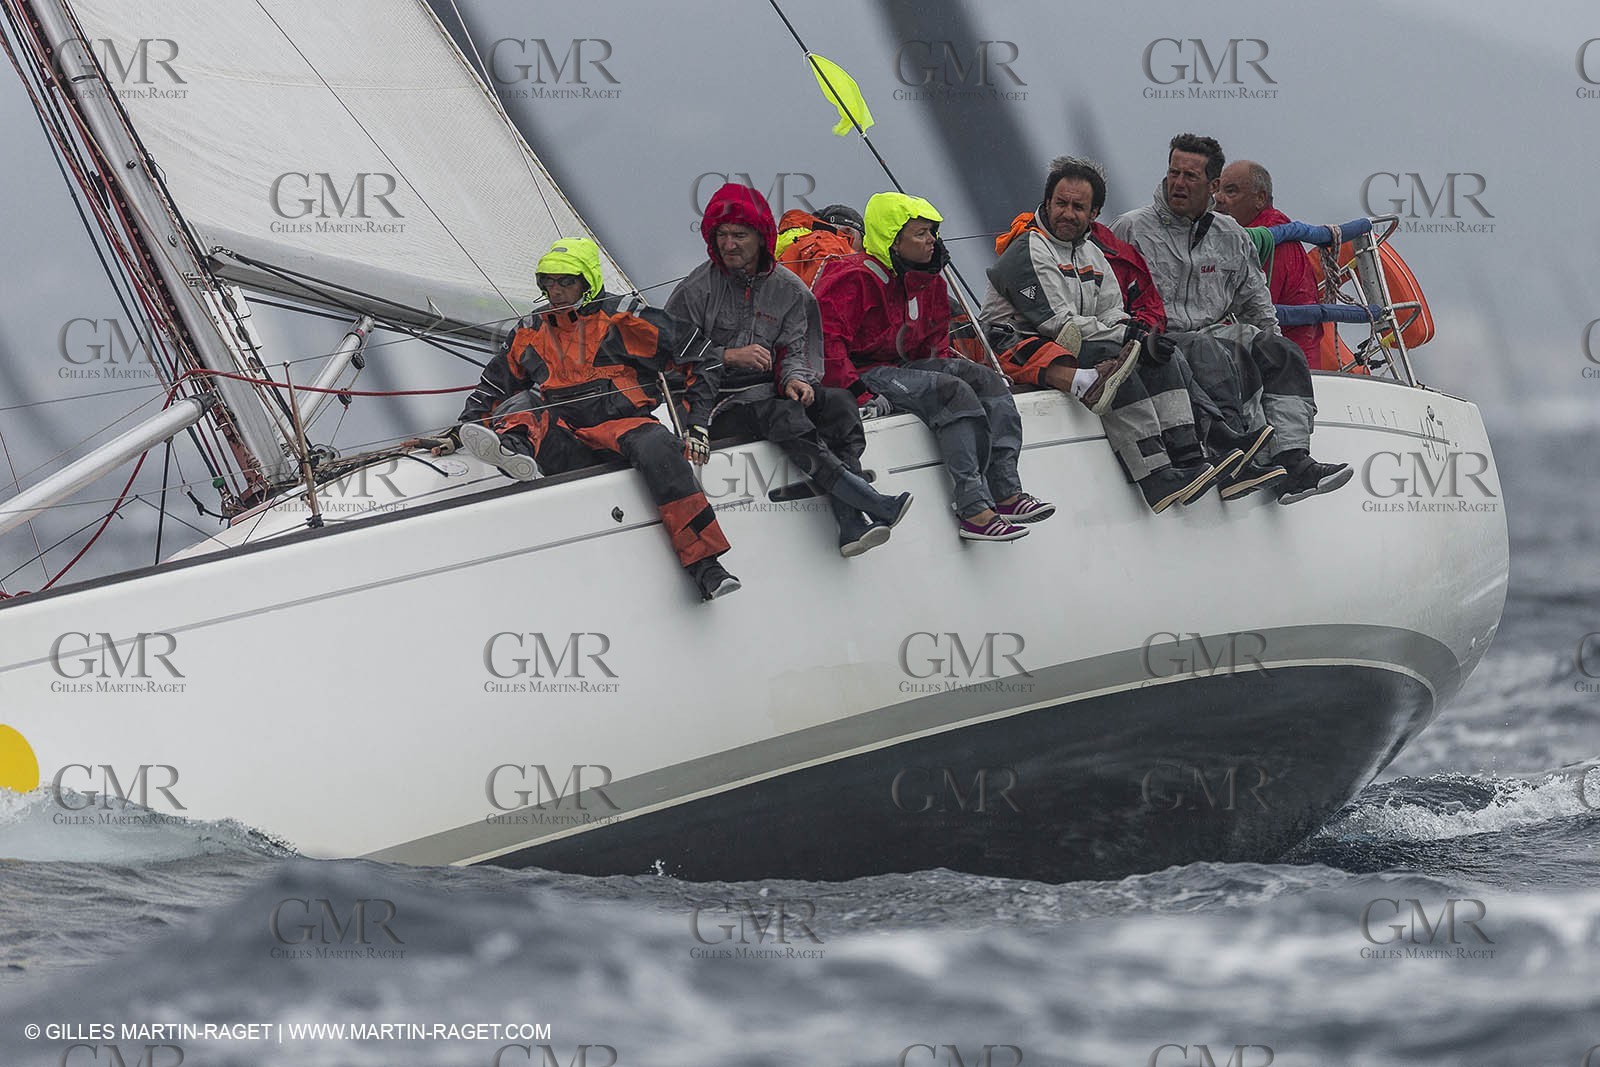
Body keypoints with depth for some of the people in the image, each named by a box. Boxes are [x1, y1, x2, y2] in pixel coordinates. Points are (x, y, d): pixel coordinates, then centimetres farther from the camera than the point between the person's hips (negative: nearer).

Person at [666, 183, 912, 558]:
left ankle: (852, 523, -39)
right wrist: (728, 357, -14)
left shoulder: (789, 290, 13)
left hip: (770, 390, 5)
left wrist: (794, 378, -13)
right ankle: (874, 504, -50)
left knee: (839, 402, -24)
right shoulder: (696, 291, 1)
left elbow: (794, 351, 10)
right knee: (782, 413, -34)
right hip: (719, 403, -5)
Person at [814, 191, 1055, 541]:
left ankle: (1005, 492, -20)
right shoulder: (854, 280, -15)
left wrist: (948, 366, 9)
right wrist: (857, 392, -27)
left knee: (986, 379, -10)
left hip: (908, 365, 9)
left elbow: (935, 339, 28)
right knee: (954, 392, -28)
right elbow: (826, 339, -23)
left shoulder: (929, 282, 13)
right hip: (866, 373, -9)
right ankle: (973, 509, -35)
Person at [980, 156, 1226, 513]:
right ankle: (1158, 480, -38)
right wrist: (1127, 334, -16)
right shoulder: (1028, 252, -10)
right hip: (1020, 347, -9)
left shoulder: (1093, 256, 19)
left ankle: (1191, 462, -18)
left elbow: (1112, 316, 12)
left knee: (1155, 357, -6)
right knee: (1107, 354, -30)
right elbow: (1058, 323, -17)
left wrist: (1136, 331, -12)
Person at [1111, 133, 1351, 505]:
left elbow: (1256, 303, 23)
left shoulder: (1231, 236, 19)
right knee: (1210, 353, -37)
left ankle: (1293, 463, -35)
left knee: (1283, 354, -20)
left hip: (1219, 331, 5)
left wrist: (1270, 344, 5)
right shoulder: (1132, 230, 5)